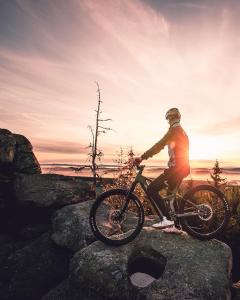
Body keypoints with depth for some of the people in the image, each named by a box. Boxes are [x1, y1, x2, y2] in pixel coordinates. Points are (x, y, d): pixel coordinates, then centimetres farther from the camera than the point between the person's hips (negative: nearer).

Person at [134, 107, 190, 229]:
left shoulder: (174, 129, -7)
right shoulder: (182, 132, 25)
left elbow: (159, 145, -19)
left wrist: (142, 157, -21)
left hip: (177, 167, -10)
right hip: (183, 167, 10)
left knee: (151, 189, -12)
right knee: (171, 194, 17)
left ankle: (167, 219, -12)